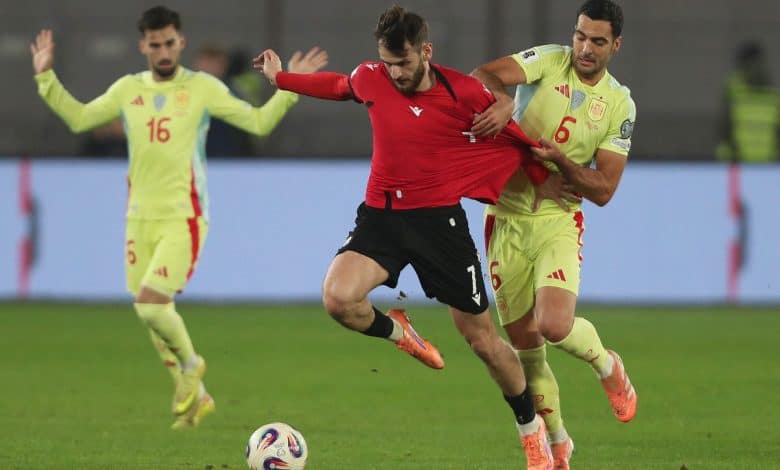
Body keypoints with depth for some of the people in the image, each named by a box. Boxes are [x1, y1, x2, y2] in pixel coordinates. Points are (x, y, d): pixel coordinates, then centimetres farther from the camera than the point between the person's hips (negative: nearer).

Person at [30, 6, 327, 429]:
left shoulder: (202, 88, -2)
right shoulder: (128, 89, 8)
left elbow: (259, 122, -1)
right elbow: (78, 118, 15)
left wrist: (290, 89, -13)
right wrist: (46, 77, 7)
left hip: (183, 219, -5)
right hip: (140, 218, 5)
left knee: (150, 303, -20)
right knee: (152, 314, 8)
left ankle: (189, 363, 8)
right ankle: (194, 396, 25)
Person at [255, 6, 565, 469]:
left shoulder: (464, 93, -14)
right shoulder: (371, 78, -2)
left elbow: (518, 137, 1)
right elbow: (339, 86, 22)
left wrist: (546, 179, 5)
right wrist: (281, 78, 29)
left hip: (439, 219, -3)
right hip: (380, 217, 3)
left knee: (483, 340, 2)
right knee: (338, 298, -26)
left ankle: (531, 429, 25)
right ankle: (397, 331, 10)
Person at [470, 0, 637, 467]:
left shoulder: (620, 105, -2)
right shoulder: (550, 62, -4)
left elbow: (603, 190, -4)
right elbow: (482, 76, -19)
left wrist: (559, 159, -20)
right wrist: (502, 100, -40)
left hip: (559, 222, -1)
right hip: (507, 217, 1)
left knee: (554, 325, -23)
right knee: (524, 342, 4)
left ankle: (606, 365, 12)